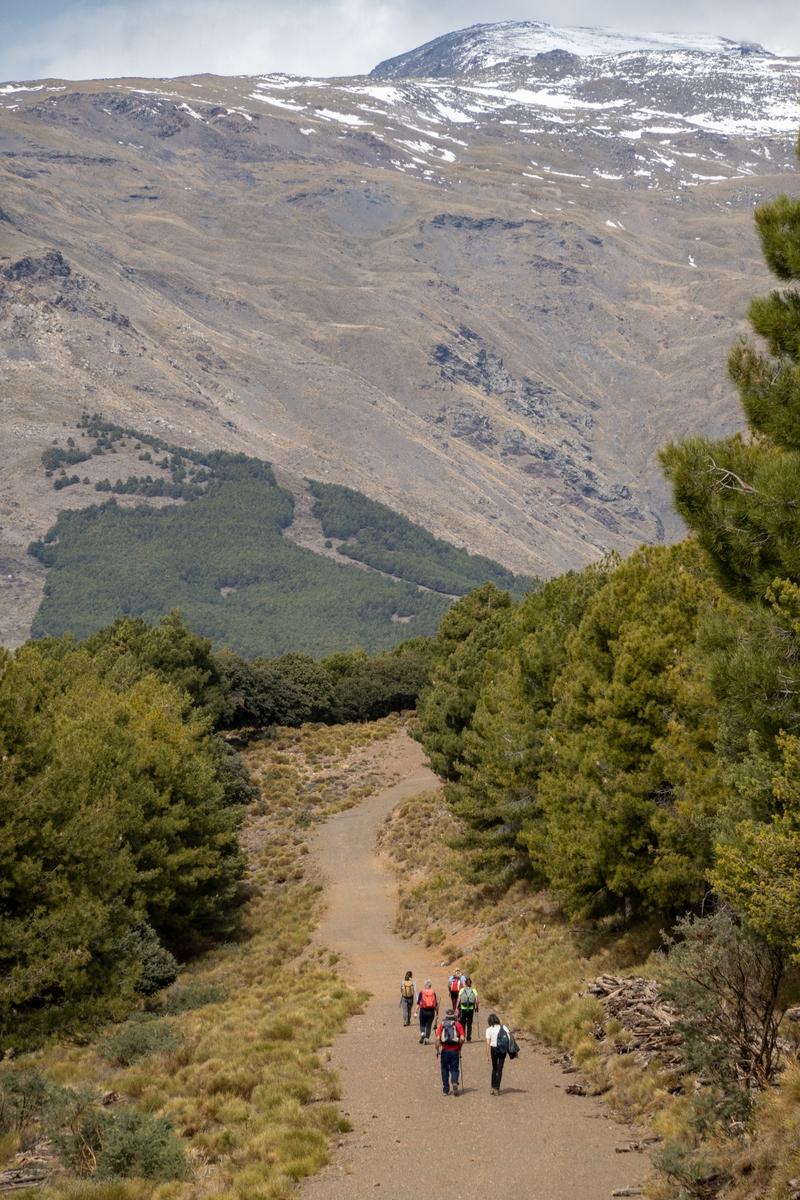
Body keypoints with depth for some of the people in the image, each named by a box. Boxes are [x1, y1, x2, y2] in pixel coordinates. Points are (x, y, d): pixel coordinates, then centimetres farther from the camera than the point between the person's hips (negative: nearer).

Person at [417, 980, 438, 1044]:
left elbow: (418, 1004, -5)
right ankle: (427, 1039, 6)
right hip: (431, 1011, 1)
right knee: (429, 1025, 10)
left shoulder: (421, 993, -3)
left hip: (423, 1011, -1)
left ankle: (422, 1033, -14)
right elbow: (436, 1005, 4)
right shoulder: (433, 993, 2)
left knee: (422, 1024, 13)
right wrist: (437, 1013, 13)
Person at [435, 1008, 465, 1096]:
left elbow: (438, 1038, -8)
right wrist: (459, 1047, 11)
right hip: (455, 1051, 0)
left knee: (445, 1070, 13)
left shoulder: (441, 1025, 3)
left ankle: (446, 1090, 15)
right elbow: (462, 1039, -6)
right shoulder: (458, 1025, 2)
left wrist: (437, 1049, 1)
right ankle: (454, 1083, -19)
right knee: (454, 1069, 9)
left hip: (444, 1050, 0)